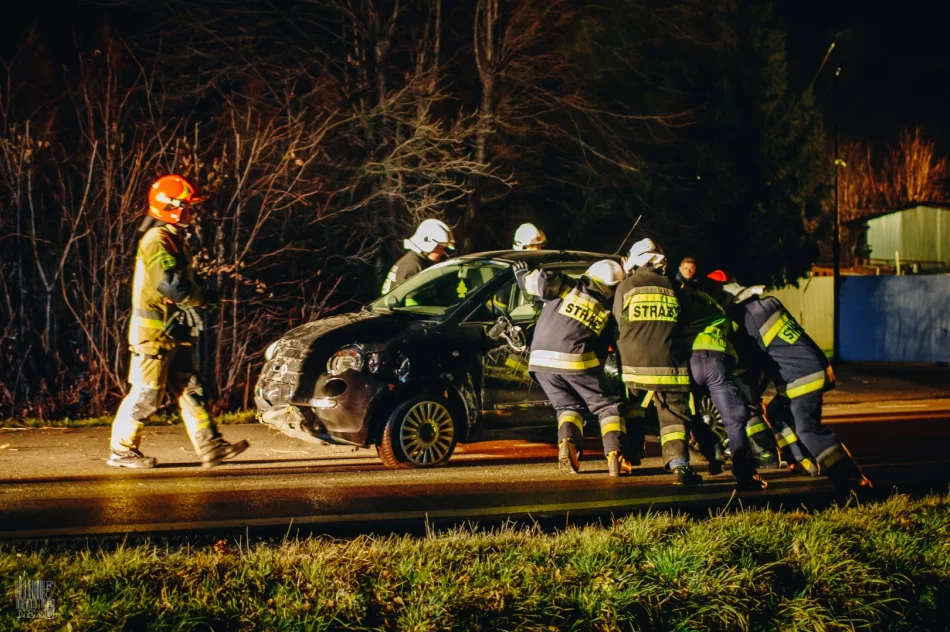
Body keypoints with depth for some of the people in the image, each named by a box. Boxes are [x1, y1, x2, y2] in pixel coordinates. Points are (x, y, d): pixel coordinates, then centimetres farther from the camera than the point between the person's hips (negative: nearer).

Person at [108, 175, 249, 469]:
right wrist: (200, 299, -13)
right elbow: (169, 284, -26)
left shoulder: (175, 240, 17)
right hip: (154, 331, -10)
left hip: (175, 333, 10)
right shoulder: (156, 240, -15)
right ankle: (121, 451, 6)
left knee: (191, 389, 6)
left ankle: (210, 446, 5)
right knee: (145, 394, -3)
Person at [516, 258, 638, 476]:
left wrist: (523, 274, 12)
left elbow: (541, 281, -6)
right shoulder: (606, 314, 12)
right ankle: (615, 454, -9)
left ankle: (567, 443, -10)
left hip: (542, 360, 2)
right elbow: (601, 352, 15)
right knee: (607, 406, 10)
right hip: (576, 362, -2)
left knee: (568, 406, 19)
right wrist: (595, 375, 26)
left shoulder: (568, 287, 8)